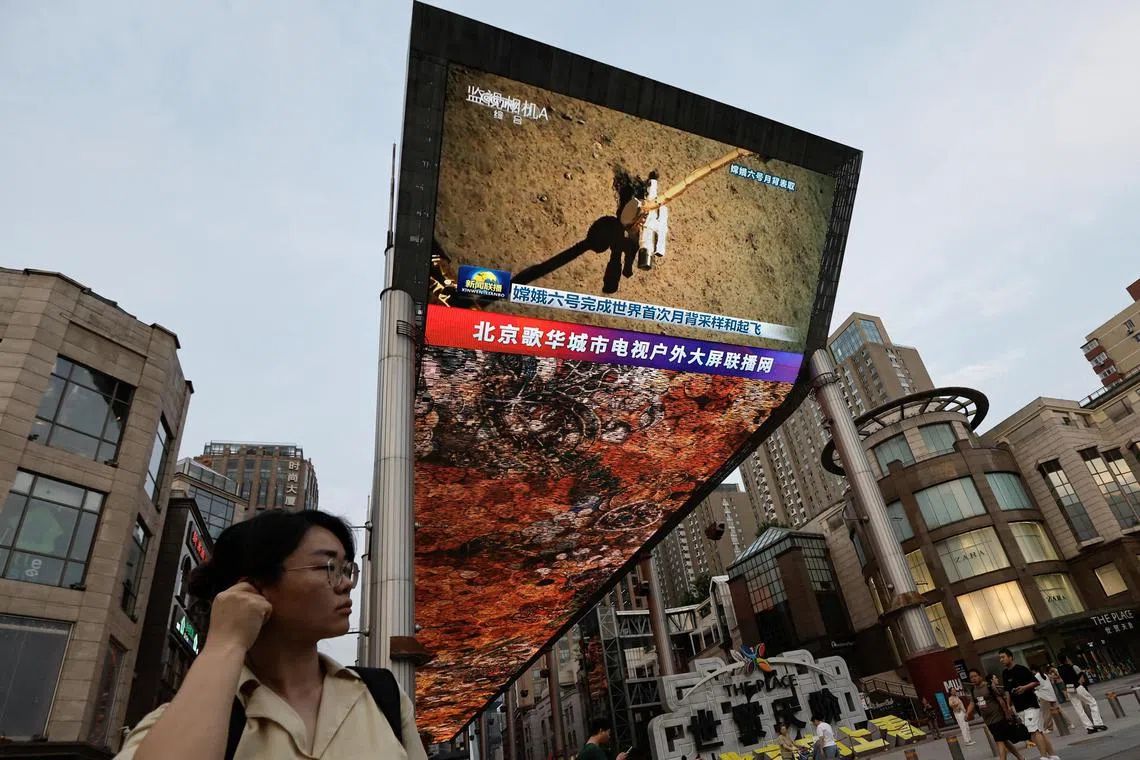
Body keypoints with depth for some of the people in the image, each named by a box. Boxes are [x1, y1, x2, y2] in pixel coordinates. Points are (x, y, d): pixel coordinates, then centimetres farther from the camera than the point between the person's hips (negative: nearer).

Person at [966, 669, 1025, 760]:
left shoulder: (990, 686, -14)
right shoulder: (973, 690, 4)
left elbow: (1001, 700, -12)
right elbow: (972, 703, 7)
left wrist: (1007, 715, -11)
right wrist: (967, 713, -9)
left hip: (998, 718, -7)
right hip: (988, 721, 7)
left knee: (999, 742, -11)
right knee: (1004, 741, 18)